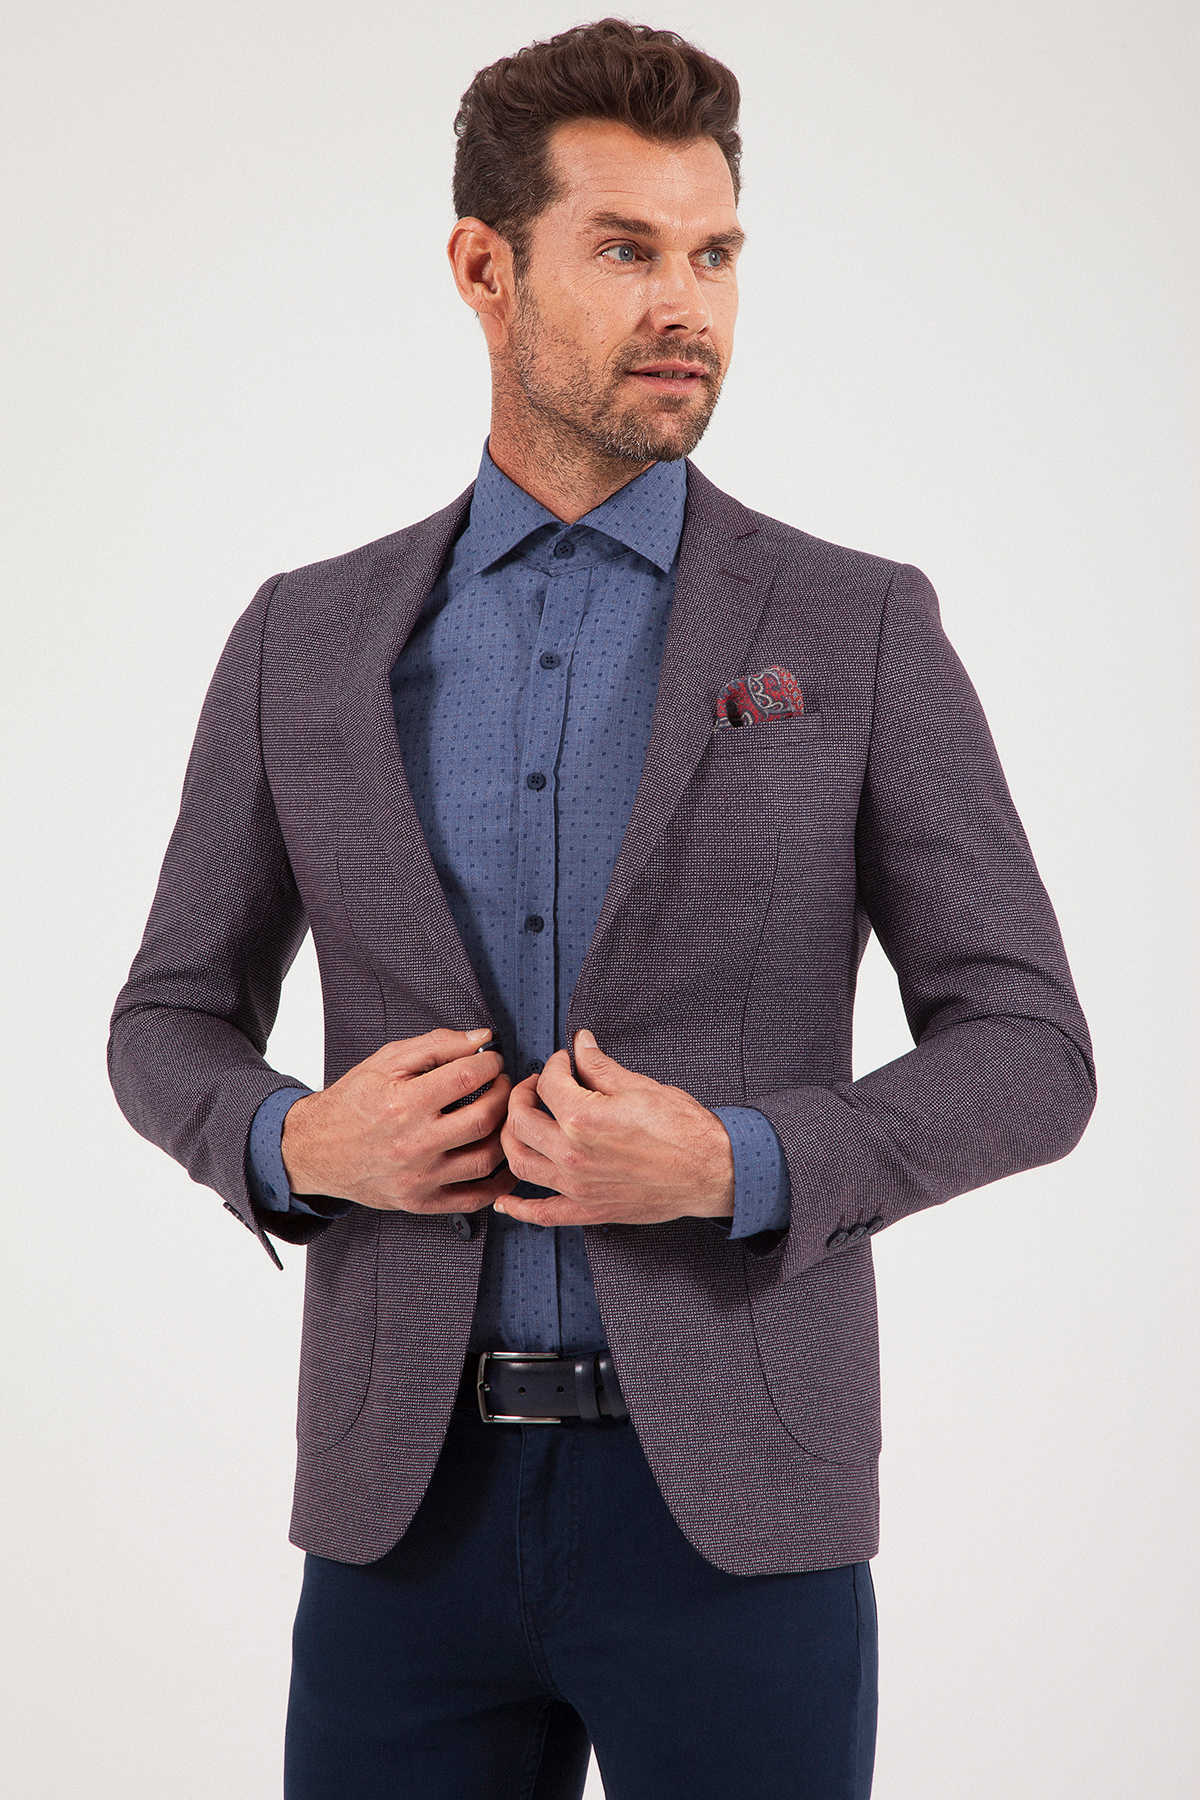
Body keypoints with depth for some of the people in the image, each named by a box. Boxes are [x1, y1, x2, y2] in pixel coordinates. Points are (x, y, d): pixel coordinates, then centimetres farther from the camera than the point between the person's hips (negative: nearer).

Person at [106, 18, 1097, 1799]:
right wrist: (291, 1143, -10)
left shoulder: (859, 631, -1)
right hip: (408, 1501, 2)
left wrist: (737, 1166, -18)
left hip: (733, 1502, -2)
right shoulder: (308, 642, 6)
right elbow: (171, 1022, 12)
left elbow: (1027, 1052, -2)